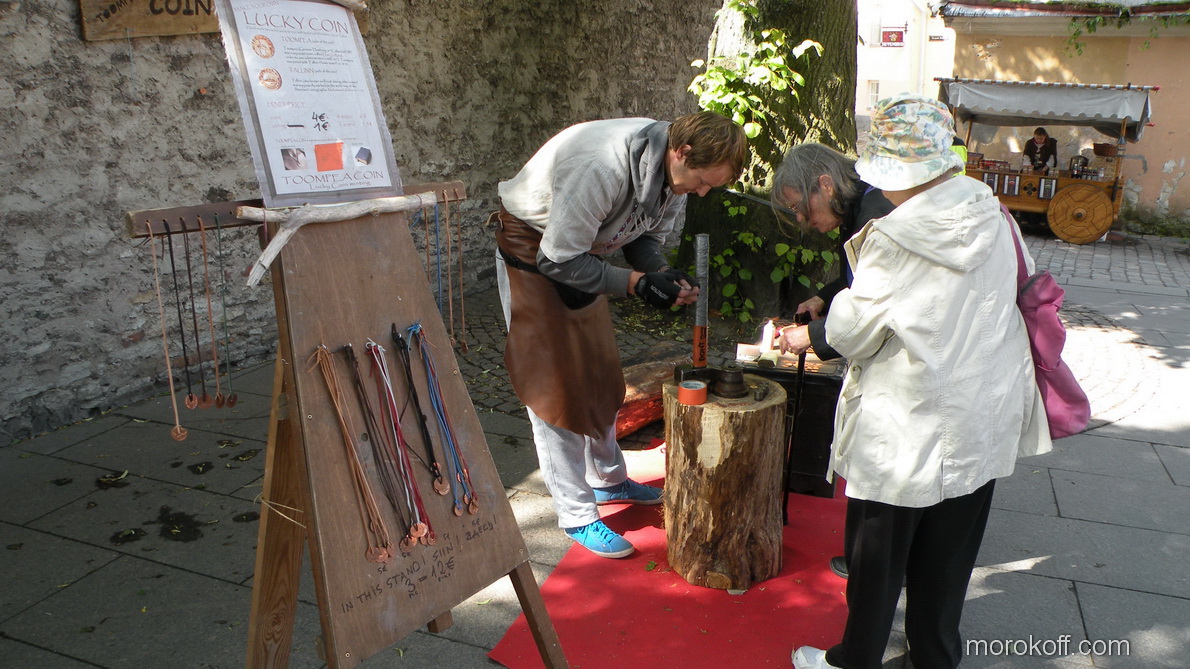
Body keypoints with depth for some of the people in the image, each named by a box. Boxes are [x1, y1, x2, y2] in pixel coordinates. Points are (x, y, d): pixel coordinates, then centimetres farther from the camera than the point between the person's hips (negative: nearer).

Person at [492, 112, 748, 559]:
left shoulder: (674, 171, -11)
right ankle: (577, 514, 6)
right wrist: (635, 283, -32)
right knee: (554, 385, -5)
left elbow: (646, 237, 1)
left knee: (599, 375, 15)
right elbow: (558, 259, -30)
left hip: (579, 250, 8)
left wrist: (665, 275, -19)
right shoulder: (602, 168, -37)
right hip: (532, 250, -8)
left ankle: (609, 480, 34)